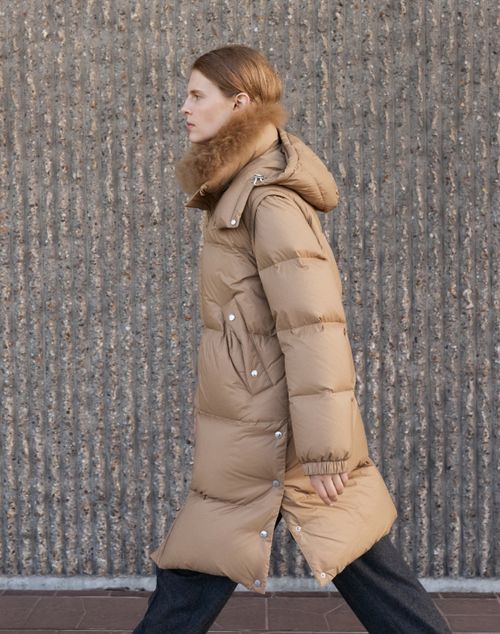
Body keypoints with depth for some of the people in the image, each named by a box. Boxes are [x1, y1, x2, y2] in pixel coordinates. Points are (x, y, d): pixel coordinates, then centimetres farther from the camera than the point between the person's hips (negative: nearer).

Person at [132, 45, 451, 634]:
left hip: (266, 433, -9)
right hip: (255, 424, 9)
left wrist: (322, 450, -20)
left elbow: (314, 329, -22)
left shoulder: (270, 202, -18)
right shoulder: (245, 190, 12)